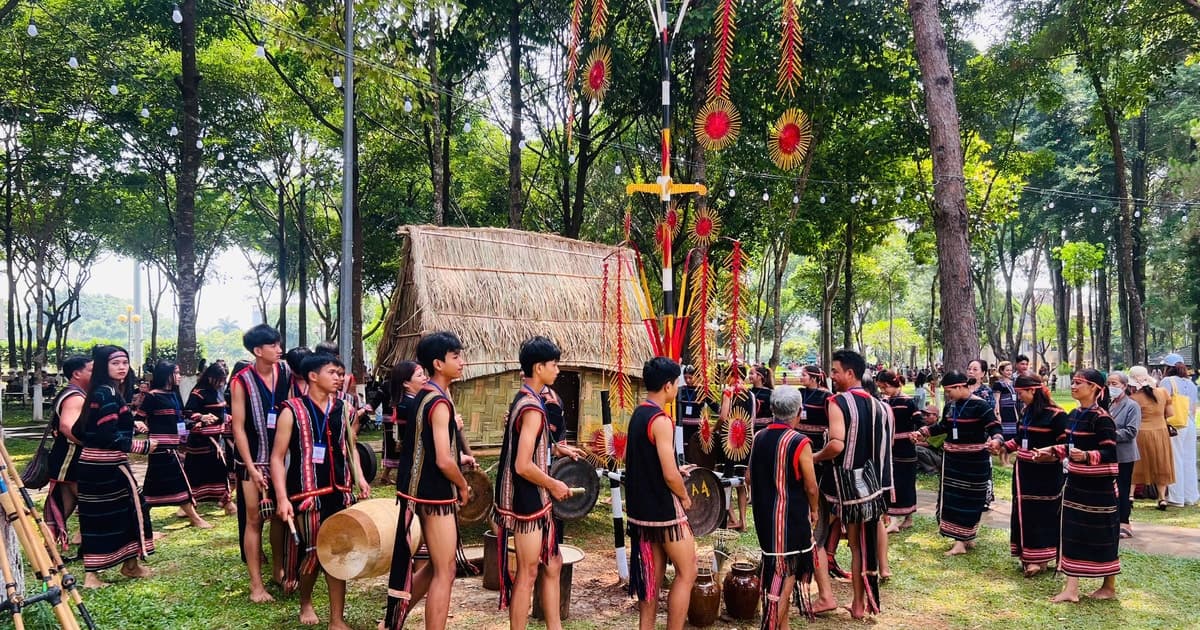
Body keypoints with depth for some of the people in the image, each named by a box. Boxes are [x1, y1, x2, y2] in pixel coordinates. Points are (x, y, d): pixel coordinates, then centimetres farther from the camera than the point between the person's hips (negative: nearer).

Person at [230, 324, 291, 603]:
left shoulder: (286, 373, -1)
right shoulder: (242, 381, -11)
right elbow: (238, 428, -10)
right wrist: (251, 467, -13)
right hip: (254, 460, -3)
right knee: (254, 520, 3)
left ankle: (278, 569, 28)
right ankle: (256, 583, 12)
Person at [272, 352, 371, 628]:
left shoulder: (342, 409, 7)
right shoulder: (292, 410, -8)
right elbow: (277, 457, -9)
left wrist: (359, 478, 5)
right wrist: (282, 498, -16)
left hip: (339, 493, 4)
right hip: (307, 493, -4)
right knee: (311, 554, 6)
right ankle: (305, 601, 36)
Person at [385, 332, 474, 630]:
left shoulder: (424, 396, 10)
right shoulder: (439, 402, -20)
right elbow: (443, 461, -24)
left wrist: (458, 457, 17)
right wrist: (464, 486, -8)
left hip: (424, 491, 10)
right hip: (436, 494, -10)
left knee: (437, 565, 20)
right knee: (444, 572, 0)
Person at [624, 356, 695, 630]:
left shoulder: (637, 415, 7)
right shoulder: (661, 420, -20)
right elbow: (670, 476, -23)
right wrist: (685, 497, -5)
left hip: (643, 507, 9)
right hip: (665, 509, -9)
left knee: (653, 574, 15)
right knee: (687, 573, 2)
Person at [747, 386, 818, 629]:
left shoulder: (759, 438, 0)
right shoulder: (800, 443, -16)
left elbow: (749, 478, 8)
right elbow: (811, 487, -11)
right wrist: (814, 510, 6)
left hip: (765, 515, 6)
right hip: (792, 517, -6)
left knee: (775, 570, 17)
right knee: (785, 573, 3)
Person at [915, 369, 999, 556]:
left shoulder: (980, 405, -15)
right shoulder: (950, 405, 8)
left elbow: (994, 426, -21)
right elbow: (943, 426, 21)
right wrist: (922, 433, 14)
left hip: (974, 459, -7)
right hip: (952, 457, 7)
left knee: (969, 499, 1)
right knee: (952, 498, 8)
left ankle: (962, 541, 2)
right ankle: (966, 538, 19)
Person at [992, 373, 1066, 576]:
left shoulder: (1056, 414, -15)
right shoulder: (1026, 412, 10)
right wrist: (1001, 444, 13)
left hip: (1045, 474, -8)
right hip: (1024, 470, 8)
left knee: (1043, 514, -1)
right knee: (1024, 513, 10)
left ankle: (1040, 559, 7)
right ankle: (1028, 557, 18)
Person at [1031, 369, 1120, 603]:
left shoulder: (1101, 418, -17)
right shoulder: (1074, 414, 8)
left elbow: (1110, 453, -21)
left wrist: (1086, 456, -36)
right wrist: (1051, 452, 12)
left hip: (1098, 485, -8)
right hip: (1075, 481, 8)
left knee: (1102, 535, 5)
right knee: (1072, 533, 7)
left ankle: (1109, 587, 22)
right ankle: (1071, 588, 12)